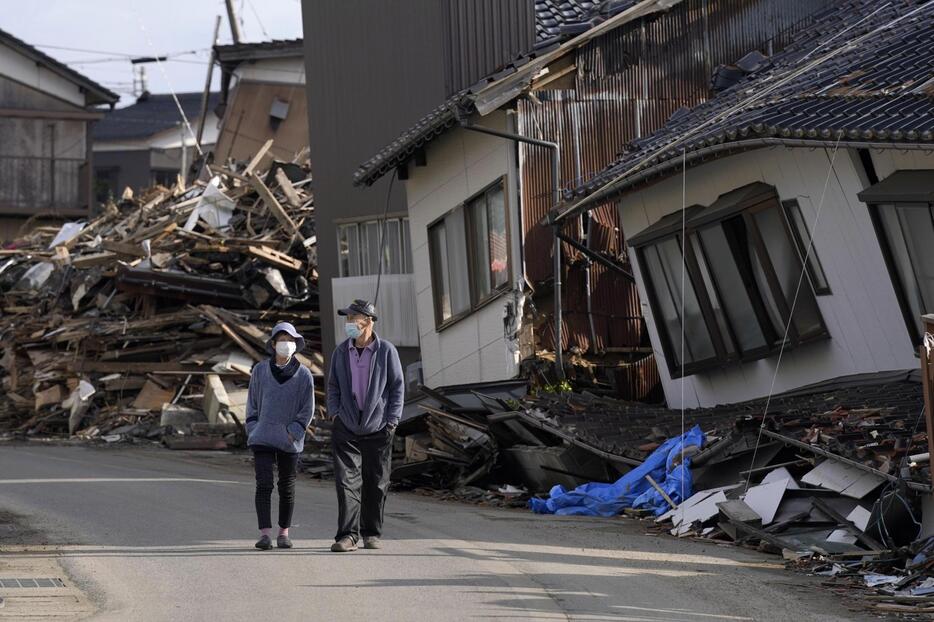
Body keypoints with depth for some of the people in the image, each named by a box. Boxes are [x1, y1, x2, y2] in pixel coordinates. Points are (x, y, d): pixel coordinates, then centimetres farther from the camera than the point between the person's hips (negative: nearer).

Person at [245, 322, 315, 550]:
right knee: (264, 484, -10)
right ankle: (264, 534, -13)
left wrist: (293, 432, -9)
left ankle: (284, 533, 18)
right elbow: (252, 403, 10)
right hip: (263, 437, 0)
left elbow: (307, 410, 2)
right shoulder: (260, 370, 3)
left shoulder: (303, 375, 0)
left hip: (290, 441, 0)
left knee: (287, 487, 7)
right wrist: (253, 431, 2)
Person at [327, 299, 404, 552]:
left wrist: (391, 421, -3)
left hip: (378, 429, -1)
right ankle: (347, 535, -8)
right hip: (346, 428, 1)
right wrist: (335, 413, 4)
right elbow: (333, 386, 16)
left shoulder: (386, 351, -2)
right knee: (347, 481, -8)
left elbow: (397, 386, 2)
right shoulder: (341, 352, 6)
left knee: (376, 484, 6)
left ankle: (372, 533, 17)